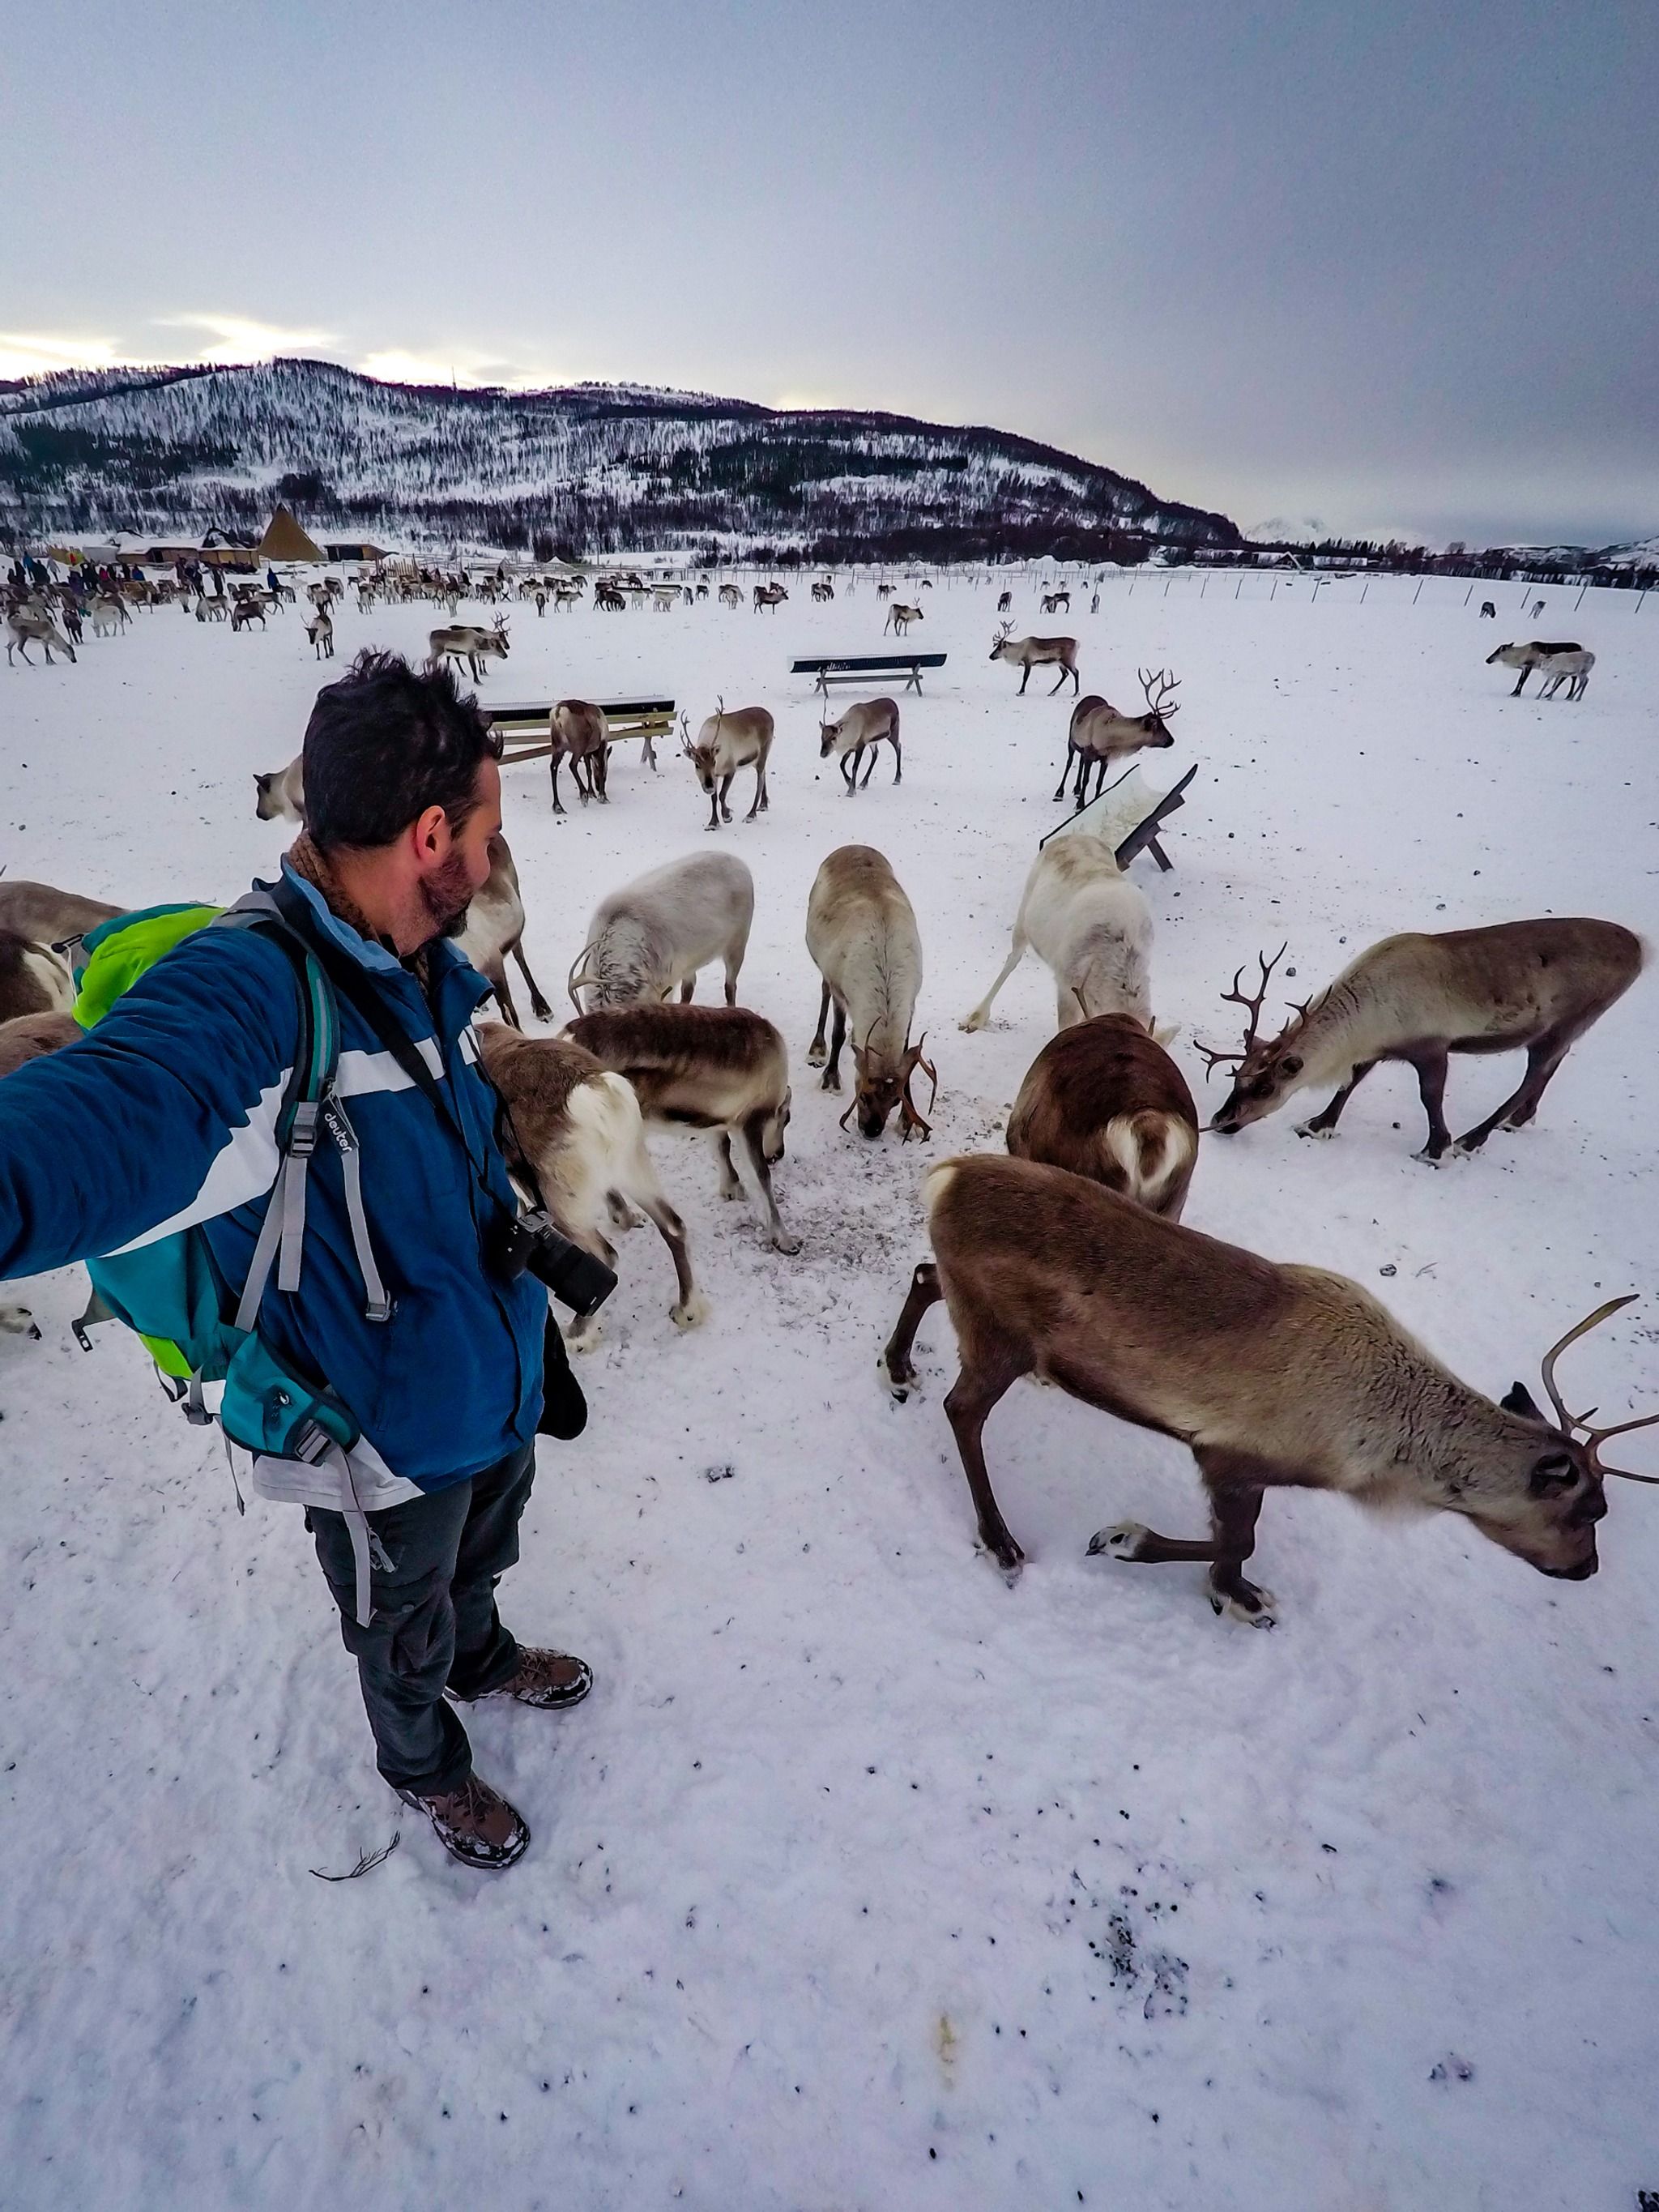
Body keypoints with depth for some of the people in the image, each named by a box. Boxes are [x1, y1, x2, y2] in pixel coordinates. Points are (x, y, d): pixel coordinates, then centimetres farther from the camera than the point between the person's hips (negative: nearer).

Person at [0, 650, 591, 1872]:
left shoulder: (436, 972, -7)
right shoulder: (253, 993, -34)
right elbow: (125, 1111, -56)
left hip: (498, 1384, 7)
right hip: (384, 1441, -7)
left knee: (480, 1560, 35)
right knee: (405, 1634, 25)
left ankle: (484, 1659, 68)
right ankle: (426, 1766, 57)